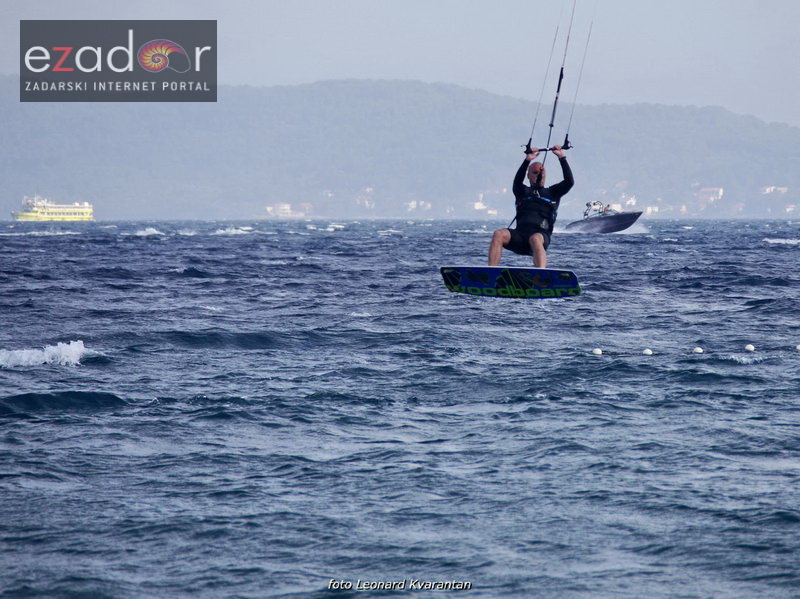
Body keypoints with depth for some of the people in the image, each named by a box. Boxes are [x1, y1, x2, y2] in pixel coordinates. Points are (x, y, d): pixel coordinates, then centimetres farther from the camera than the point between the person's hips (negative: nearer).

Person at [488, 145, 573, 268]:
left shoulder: (552, 192, 23)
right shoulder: (523, 192, 24)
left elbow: (569, 181, 9)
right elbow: (517, 181, 1)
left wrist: (562, 157, 5)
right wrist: (527, 161, -11)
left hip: (541, 235, -2)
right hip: (520, 234, 2)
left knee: (535, 239, -39)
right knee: (499, 234, -28)